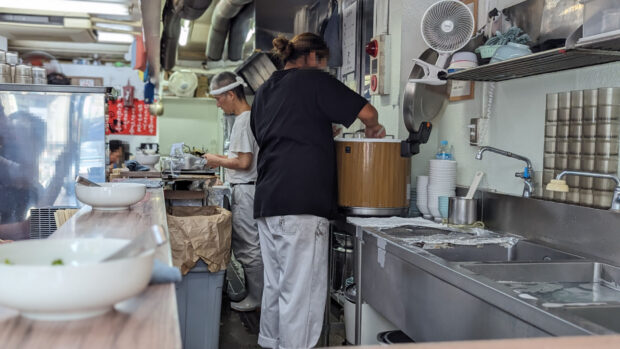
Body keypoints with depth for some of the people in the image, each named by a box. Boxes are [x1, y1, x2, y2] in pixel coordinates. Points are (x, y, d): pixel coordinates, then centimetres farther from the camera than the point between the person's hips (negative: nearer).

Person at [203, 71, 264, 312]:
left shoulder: (243, 120, -15)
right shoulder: (248, 117, 15)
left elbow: (244, 162, -20)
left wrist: (217, 161, -6)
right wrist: (221, 160, 16)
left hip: (246, 190, -10)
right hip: (246, 189, 10)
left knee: (249, 247, -2)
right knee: (247, 245, 15)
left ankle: (255, 299, 7)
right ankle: (251, 292, 24)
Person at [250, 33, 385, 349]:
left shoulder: (264, 91, 20)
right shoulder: (313, 80, -2)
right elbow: (367, 112, -5)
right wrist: (373, 128, 15)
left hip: (267, 201, 8)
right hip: (302, 203, -8)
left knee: (275, 284, 15)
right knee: (301, 291, -4)